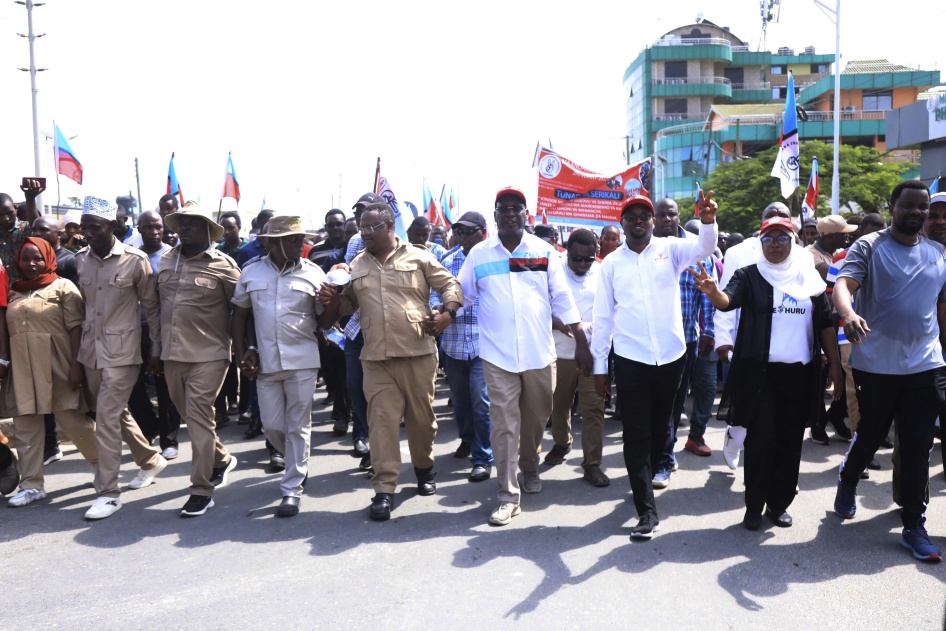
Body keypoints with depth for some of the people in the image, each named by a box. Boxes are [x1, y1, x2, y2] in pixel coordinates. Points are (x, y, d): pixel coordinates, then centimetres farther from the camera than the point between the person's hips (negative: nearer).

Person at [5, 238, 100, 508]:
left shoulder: (62, 287, -1)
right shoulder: (14, 292, 15)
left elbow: (76, 328, -6)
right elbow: (8, 331, 18)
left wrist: (76, 364, -13)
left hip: (56, 368, -5)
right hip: (22, 371, 5)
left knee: (73, 420, 0)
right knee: (26, 427, 6)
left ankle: (104, 465, 20)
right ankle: (32, 485, 13)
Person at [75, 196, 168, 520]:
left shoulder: (135, 260, -11)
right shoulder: (81, 259, 5)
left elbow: (151, 306, -4)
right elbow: (82, 305, 10)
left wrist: (156, 349, -2)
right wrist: (78, 355, 10)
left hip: (122, 351, -6)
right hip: (91, 350, 6)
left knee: (107, 417, -9)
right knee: (116, 413, 17)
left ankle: (108, 492, 1)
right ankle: (151, 459, 38)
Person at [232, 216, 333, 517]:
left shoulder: (313, 273, -1)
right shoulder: (251, 272, 3)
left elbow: (324, 321, 3)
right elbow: (240, 315, 12)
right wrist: (243, 353, 4)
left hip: (302, 361, -2)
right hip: (265, 362, 2)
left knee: (298, 426, 3)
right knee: (272, 427, 8)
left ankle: (292, 489, 14)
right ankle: (299, 465, 37)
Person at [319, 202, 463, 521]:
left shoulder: (418, 257, 3)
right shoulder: (356, 265, 14)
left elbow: (450, 285, 5)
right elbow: (347, 303, 20)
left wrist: (447, 314, -13)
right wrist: (332, 299, -2)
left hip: (417, 354, -2)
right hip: (376, 358, 2)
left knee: (422, 416, 9)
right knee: (381, 421, -3)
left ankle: (424, 468, 34)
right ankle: (384, 489, 3)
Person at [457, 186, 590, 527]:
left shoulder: (544, 251, 2)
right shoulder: (479, 254, 1)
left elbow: (562, 300, 3)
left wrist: (581, 344, 1)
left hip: (539, 353, 2)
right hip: (498, 356, -1)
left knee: (536, 419, 16)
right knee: (504, 425, -1)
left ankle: (530, 468, 42)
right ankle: (508, 495, 8)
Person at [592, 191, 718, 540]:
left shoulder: (670, 249, 1)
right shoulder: (612, 262, 1)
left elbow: (704, 248, -19)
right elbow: (602, 316, 2)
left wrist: (708, 221, -40)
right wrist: (599, 366, 1)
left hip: (671, 356, 1)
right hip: (630, 360, -1)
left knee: (660, 428, 16)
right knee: (636, 434, -1)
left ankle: (644, 481, 39)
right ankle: (647, 510, 5)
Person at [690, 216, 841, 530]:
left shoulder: (809, 278, 8)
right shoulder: (749, 276, -2)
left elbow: (825, 324, 10)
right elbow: (728, 300, -21)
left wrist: (835, 364, 5)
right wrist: (712, 291, -44)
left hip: (800, 372, 3)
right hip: (759, 372, -3)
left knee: (790, 442, 10)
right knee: (760, 439, -2)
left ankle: (779, 503, 24)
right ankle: (754, 505, 11)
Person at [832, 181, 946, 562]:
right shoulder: (868, 247, -5)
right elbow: (843, 285, -20)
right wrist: (848, 314, -42)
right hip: (875, 366, -3)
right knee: (869, 437, 9)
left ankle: (914, 527, 15)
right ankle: (847, 482, 40)